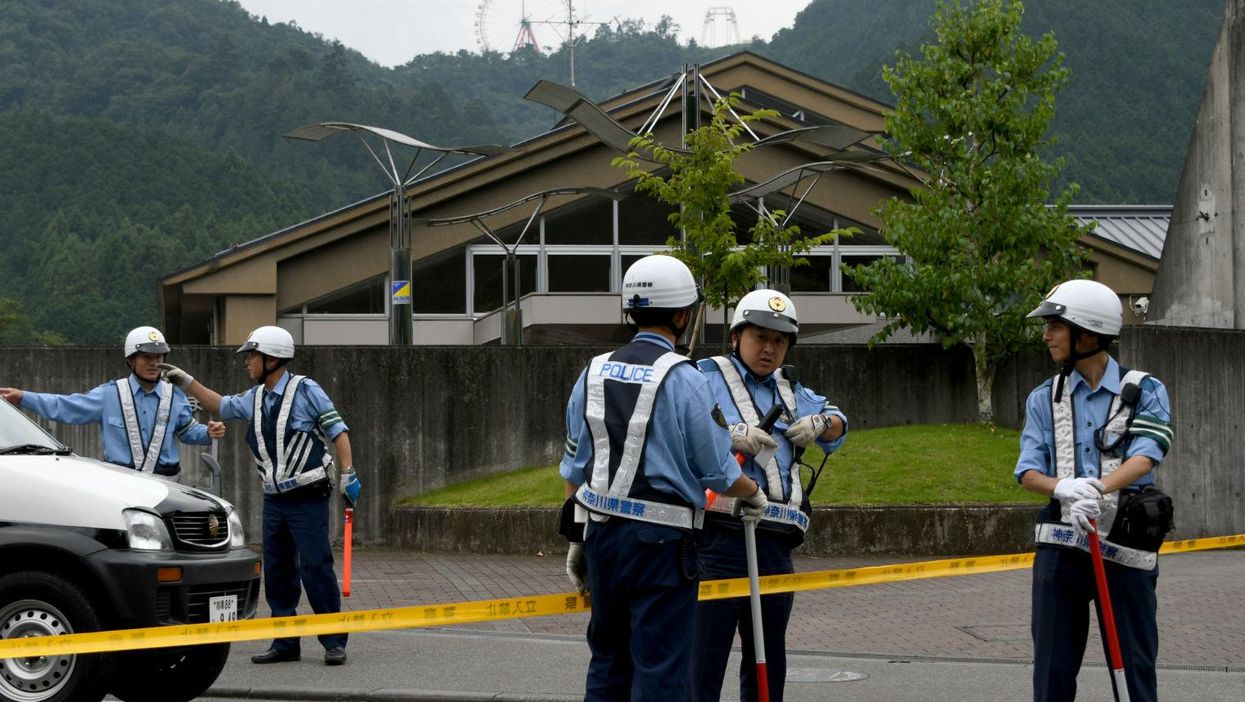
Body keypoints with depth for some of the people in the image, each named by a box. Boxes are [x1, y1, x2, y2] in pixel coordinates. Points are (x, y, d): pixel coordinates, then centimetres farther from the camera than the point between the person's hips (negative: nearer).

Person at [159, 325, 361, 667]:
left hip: (308, 499, -7)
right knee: (277, 573, 8)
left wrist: (348, 474, -15)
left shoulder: (305, 390, -8)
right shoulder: (255, 398, 12)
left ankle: (334, 642, -4)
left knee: (316, 569, -9)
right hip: (274, 501, 7)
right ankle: (285, 644, 15)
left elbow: (337, 429, -9)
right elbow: (222, 406, 29)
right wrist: (186, 381, 24)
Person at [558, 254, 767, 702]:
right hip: (661, 541, -6)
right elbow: (719, 473, -6)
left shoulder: (594, 374, 8)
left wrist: (577, 539, 20)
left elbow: (575, 469, 12)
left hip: (601, 532, 6)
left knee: (608, 660, 16)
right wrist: (754, 494, 15)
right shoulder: (683, 380, -10)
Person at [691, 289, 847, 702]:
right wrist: (728, 434, -27)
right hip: (720, 539, -7)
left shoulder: (790, 390, 21)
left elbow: (837, 425, 29)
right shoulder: (708, 377, 0)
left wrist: (821, 423, 7)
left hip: (776, 544, 7)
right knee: (705, 653, -8)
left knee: (768, 657, 15)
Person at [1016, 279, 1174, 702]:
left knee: (1134, 666, 0)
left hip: (1125, 547, -3)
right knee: (1052, 667, 6)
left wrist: (1100, 487, -34)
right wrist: (1063, 489, -23)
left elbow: (1145, 457, -14)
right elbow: (1028, 470, 0)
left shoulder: (1145, 392, 2)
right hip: (1061, 544, 3)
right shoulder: (1044, 399, 11)